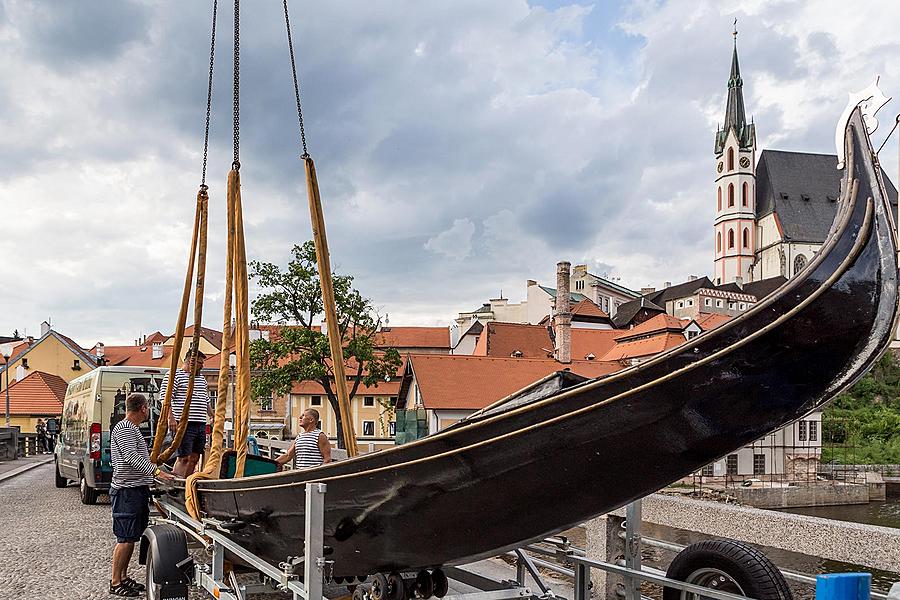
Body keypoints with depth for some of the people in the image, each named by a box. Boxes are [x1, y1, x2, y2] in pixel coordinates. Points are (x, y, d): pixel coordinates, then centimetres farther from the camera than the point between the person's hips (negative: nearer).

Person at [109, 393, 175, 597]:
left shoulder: (132, 428, 19)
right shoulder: (123, 428, -14)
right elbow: (131, 457, -25)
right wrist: (156, 471, -33)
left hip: (137, 490, 10)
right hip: (127, 491, -10)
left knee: (131, 537, 14)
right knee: (125, 538, -6)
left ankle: (124, 577, 22)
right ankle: (115, 583, 0)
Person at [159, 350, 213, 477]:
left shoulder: (201, 378, 22)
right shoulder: (174, 375, -2)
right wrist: (171, 418, -21)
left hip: (201, 424, 8)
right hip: (184, 425, -8)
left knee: (194, 458, 7)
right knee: (183, 457, -11)